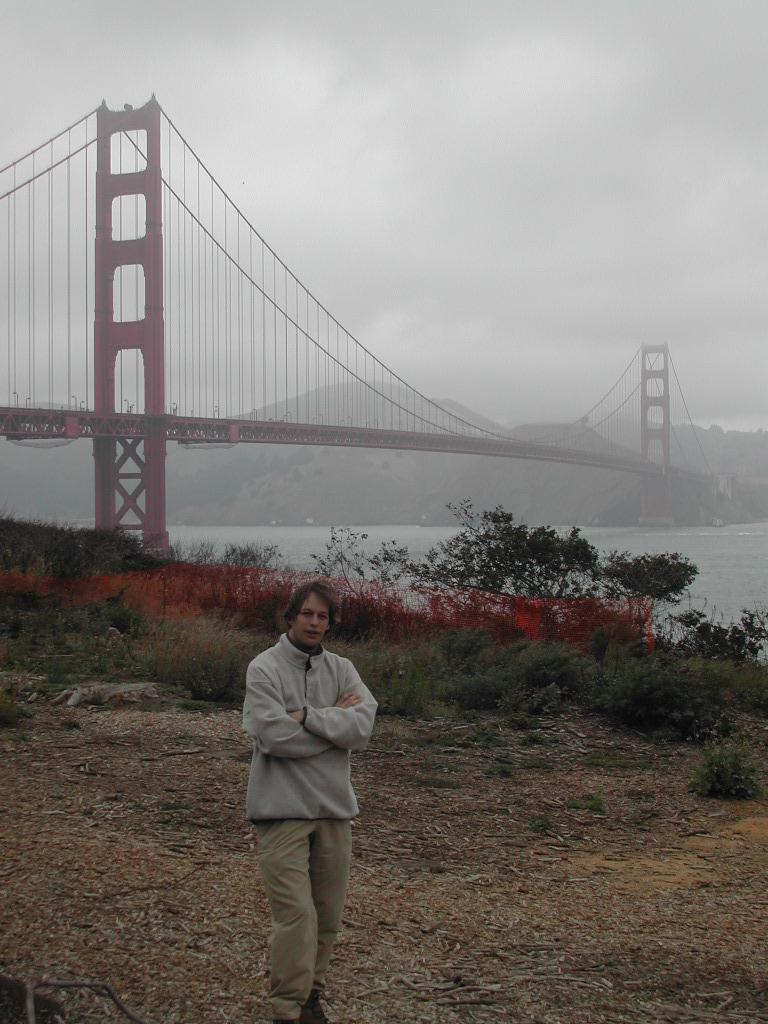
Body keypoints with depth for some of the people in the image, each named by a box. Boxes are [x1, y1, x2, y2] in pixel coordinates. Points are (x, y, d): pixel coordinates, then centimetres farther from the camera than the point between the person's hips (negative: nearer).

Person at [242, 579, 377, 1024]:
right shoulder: (265, 668, -6)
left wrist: (308, 716, -17)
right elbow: (275, 735, -19)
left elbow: (363, 727, -8)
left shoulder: (342, 669, 7)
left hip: (334, 806, 5)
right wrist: (336, 719, -10)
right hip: (283, 809, -5)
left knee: (329, 914, 13)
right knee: (297, 914, -11)